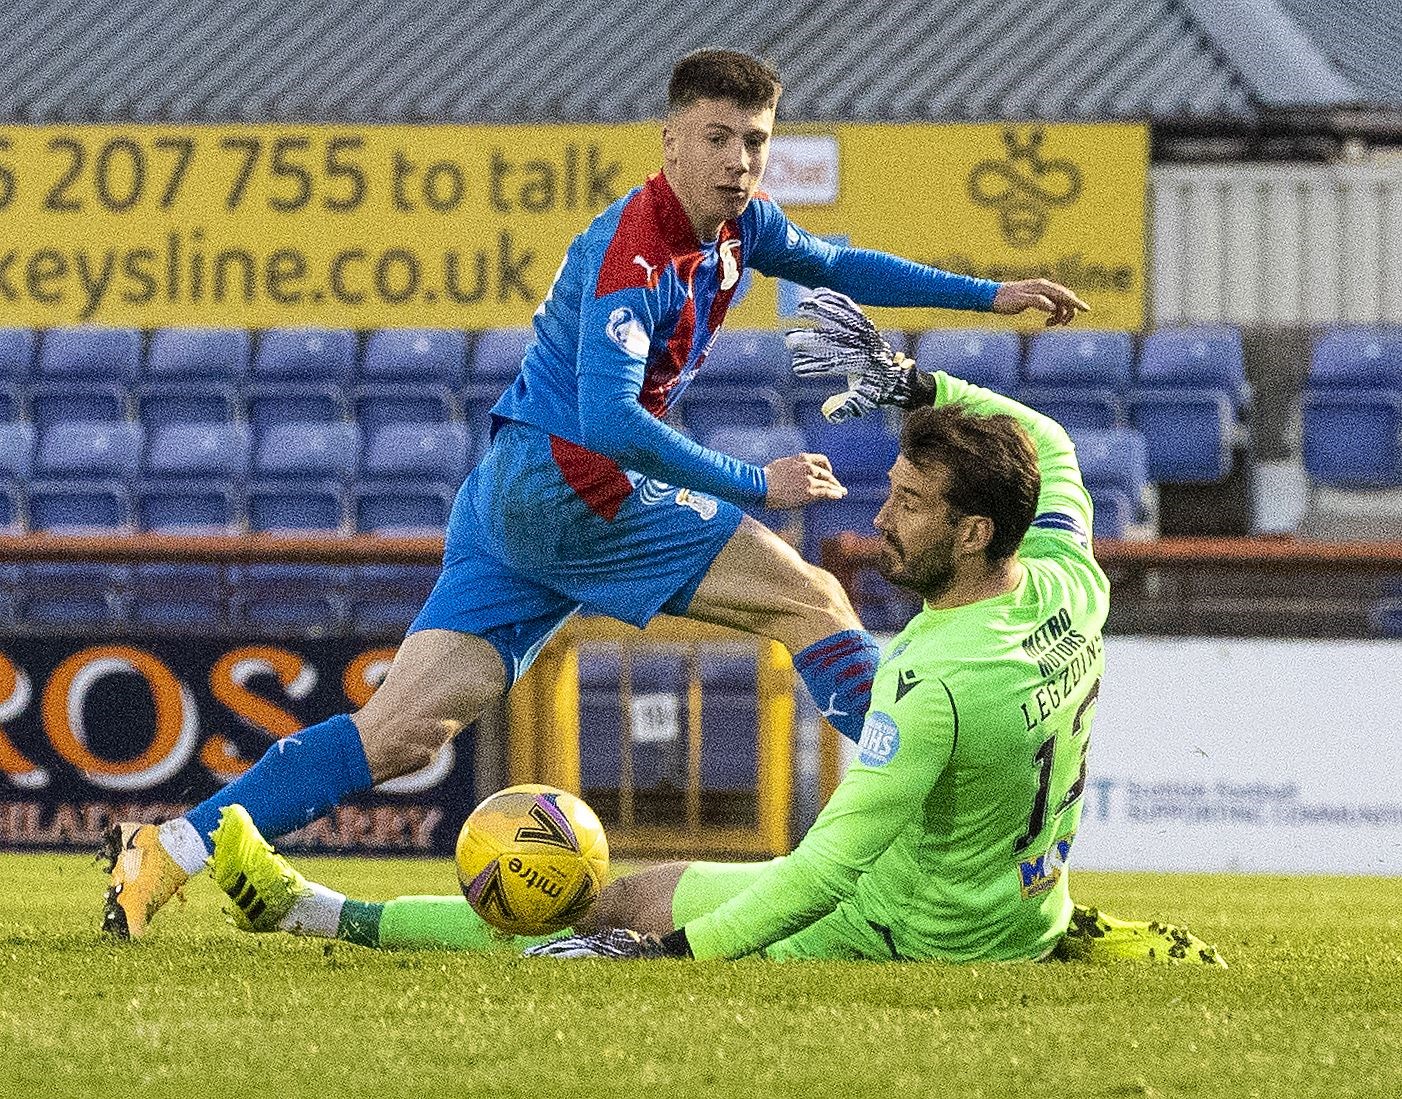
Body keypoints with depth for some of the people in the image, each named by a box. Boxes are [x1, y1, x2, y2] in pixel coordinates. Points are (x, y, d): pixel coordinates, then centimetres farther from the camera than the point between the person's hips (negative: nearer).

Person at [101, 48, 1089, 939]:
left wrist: (992, 296, 28)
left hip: (511, 497, 9)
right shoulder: (636, 250, -19)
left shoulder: (736, 227, 10)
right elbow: (608, 420, -28)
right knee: (813, 601, -5)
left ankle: (166, 853, -4)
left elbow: (838, 267, 30)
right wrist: (757, 487, -24)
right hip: (562, 485, -9)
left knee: (403, 733, 0)